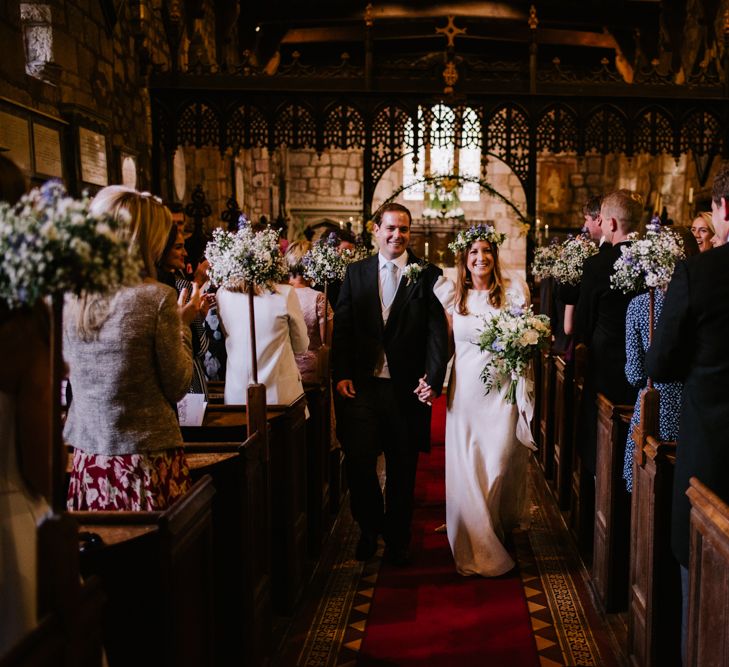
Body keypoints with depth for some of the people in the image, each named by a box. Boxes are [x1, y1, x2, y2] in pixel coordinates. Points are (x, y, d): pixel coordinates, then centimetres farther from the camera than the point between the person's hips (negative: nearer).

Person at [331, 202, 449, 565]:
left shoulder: (429, 275, 2)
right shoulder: (355, 272, 8)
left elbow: (437, 332, -4)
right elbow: (342, 328, 5)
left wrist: (433, 379, -14)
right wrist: (341, 374, -6)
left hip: (407, 387, -1)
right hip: (362, 385, 1)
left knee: (403, 469, 11)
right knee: (358, 461, -6)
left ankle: (397, 540, 30)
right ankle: (370, 528, 22)